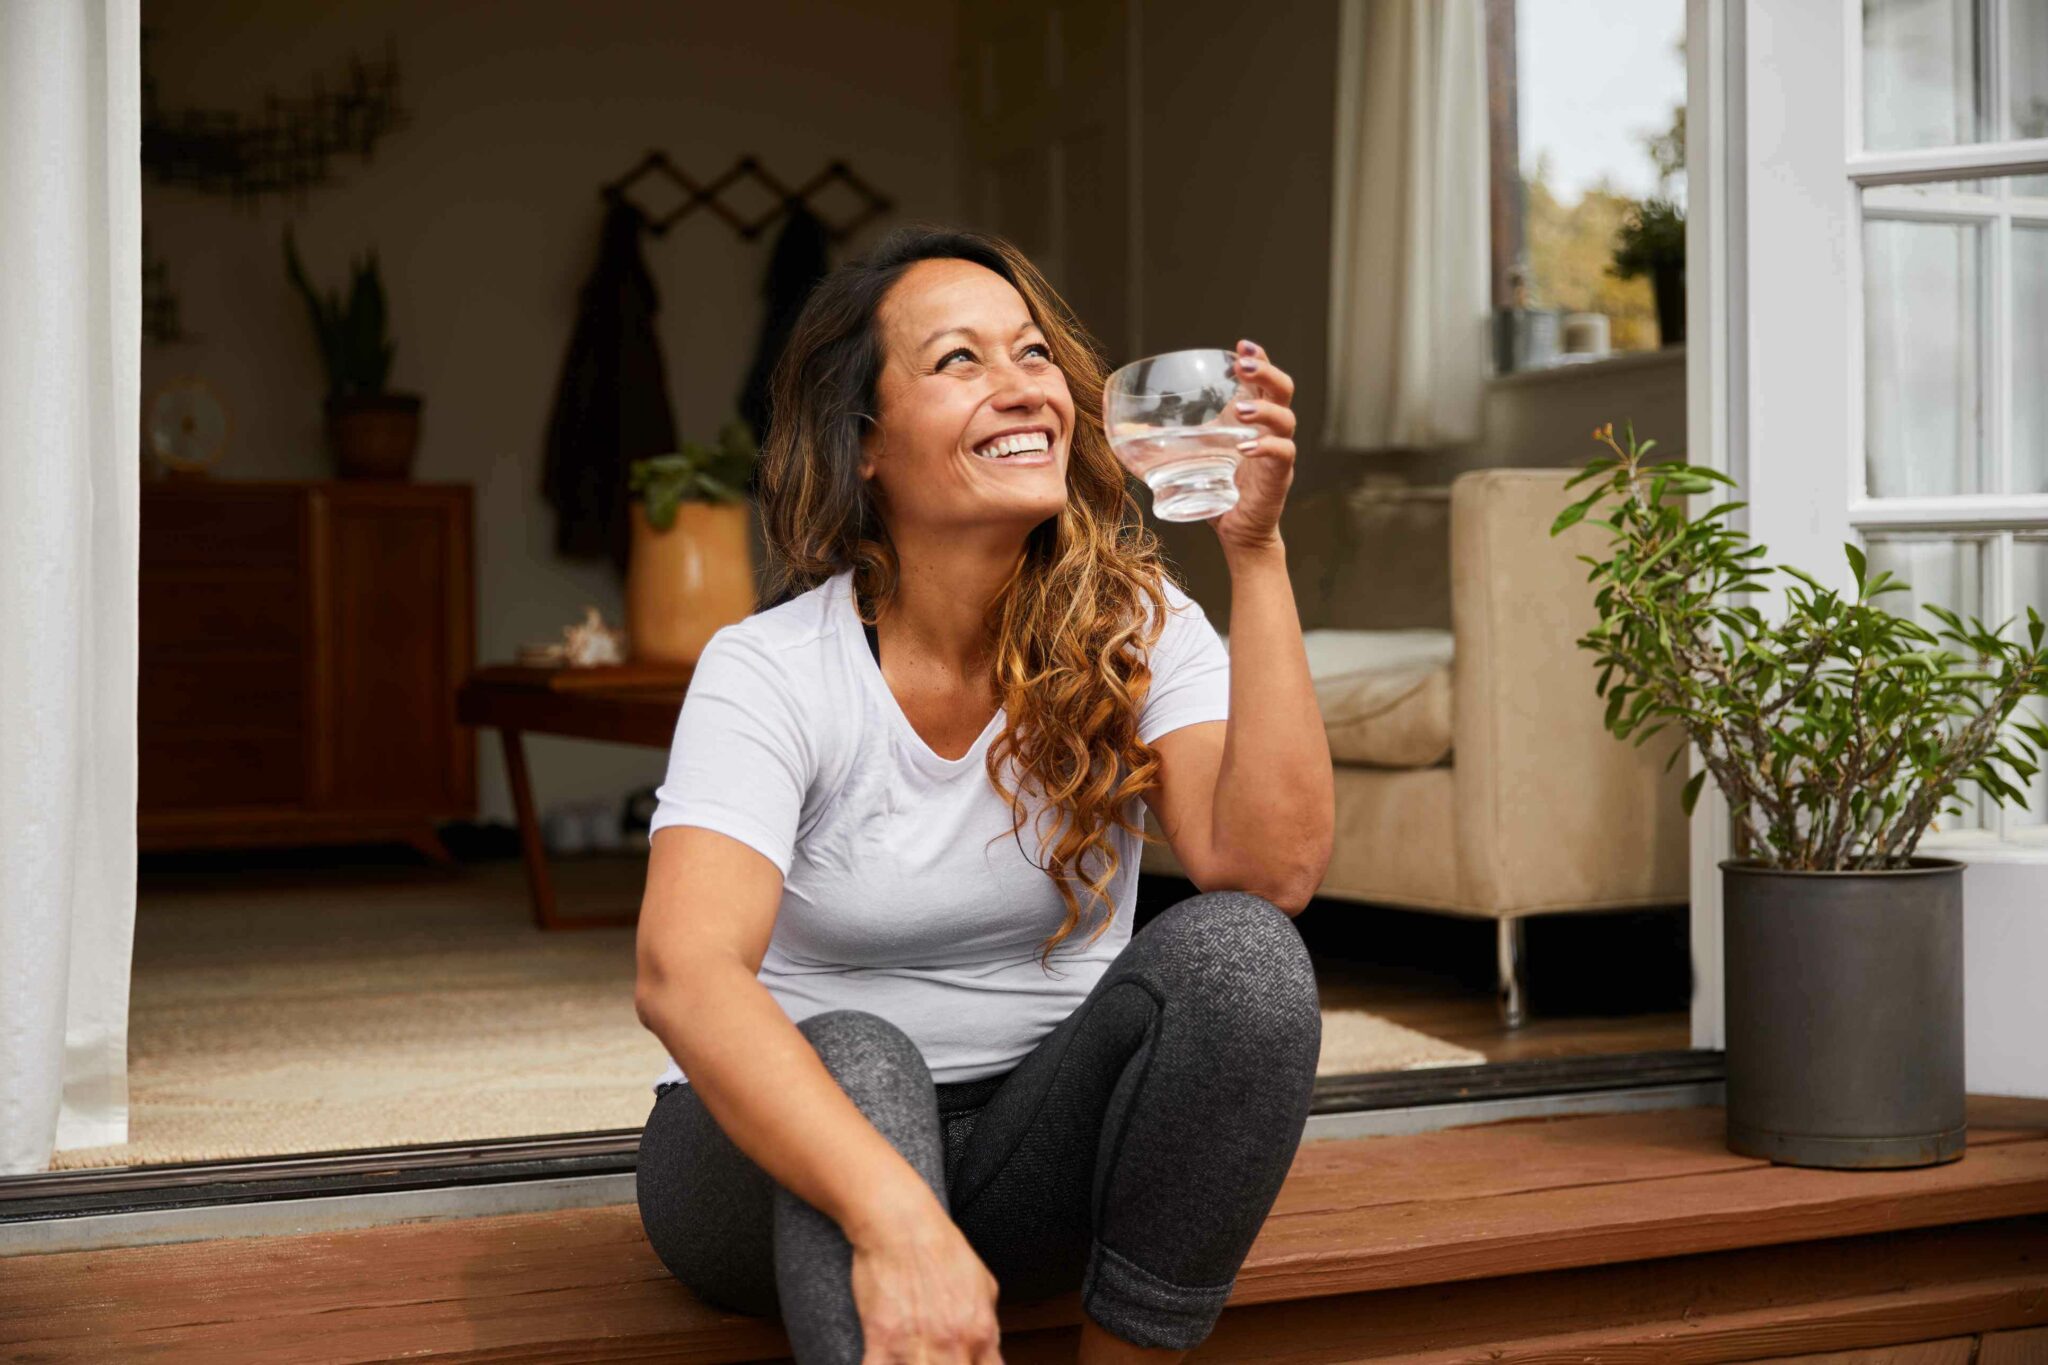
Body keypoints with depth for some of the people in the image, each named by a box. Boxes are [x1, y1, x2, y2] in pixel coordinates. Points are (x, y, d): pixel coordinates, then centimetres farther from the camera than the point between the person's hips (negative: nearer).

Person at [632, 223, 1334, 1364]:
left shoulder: (1140, 629, -5)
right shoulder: (769, 672, -14)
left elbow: (1273, 871, -21)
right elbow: (683, 971, -30)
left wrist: (1257, 552, -26)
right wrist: (894, 1216, -45)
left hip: (1035, 1151, 3)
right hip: (786, 1158, -3)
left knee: (1235, 949, -25)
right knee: (855, 1061, -36)